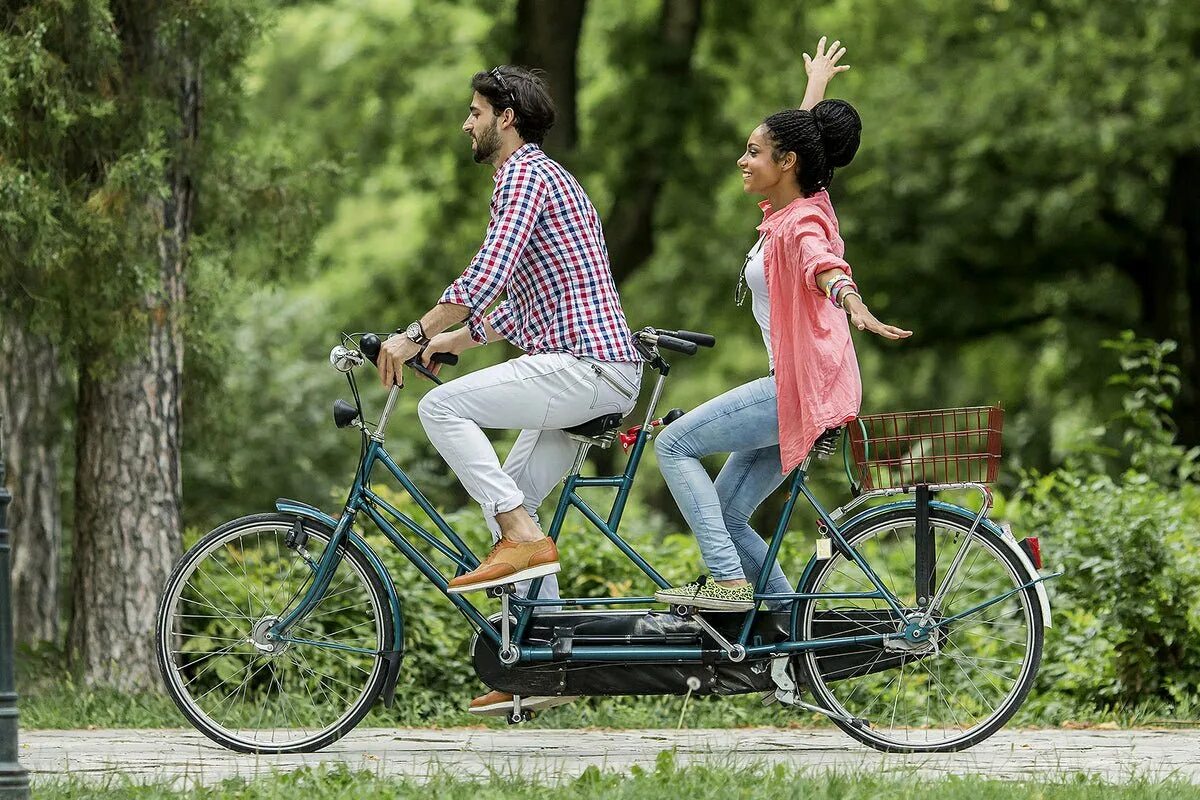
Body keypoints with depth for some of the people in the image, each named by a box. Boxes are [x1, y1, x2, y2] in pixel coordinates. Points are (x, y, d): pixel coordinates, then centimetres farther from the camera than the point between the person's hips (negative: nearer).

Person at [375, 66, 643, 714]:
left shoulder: (525, 174, -7)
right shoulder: (539, 176, 26)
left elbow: (487, 276, -20)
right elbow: (518, 305, 31)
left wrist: (414, 336, -14)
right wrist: (451, 339, 23)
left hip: (585, 365, -10)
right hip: (597, 374, 10)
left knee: (441, 407, -15)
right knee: (506, 504, 13)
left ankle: (524, 539, -17)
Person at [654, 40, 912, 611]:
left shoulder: (802, 224, -14)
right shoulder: (792, 207, 12)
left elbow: (824, 268, -39)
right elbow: (800, 137, 34)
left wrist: (855, 307, -59)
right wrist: (816, 86, 51)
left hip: (805, 388, -10)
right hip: (797, 388, 10)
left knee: (675, 445, -11)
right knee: (725, 515, 9)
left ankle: (730, 583, -15)